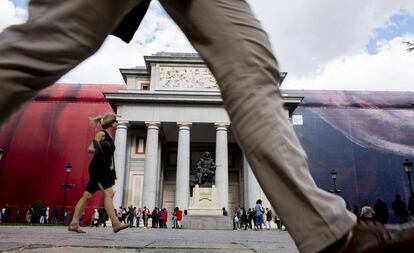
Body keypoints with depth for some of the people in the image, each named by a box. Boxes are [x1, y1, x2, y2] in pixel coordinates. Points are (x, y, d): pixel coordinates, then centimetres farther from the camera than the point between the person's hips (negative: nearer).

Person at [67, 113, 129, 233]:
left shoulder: (110, 137, 19)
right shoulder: (101, 134, -5)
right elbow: (90, 149, -12)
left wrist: (110, 168, 21)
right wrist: (97, 149, -32)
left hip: (104, 169, 9)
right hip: (97, 168, -9)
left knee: (87, 196, 9)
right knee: (109, 193, -17)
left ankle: (74, 224, 13)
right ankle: (115, 224, -22)